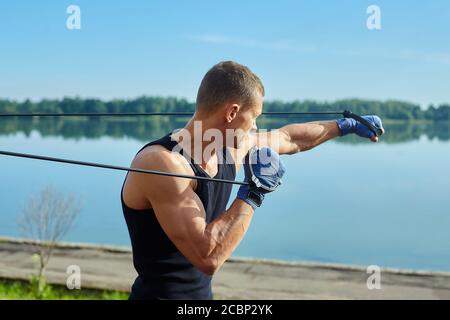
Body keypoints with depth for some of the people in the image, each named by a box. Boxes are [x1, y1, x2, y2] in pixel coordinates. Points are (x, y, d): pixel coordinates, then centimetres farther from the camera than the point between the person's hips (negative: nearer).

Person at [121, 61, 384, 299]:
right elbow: (208, 257, -29)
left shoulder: (233, 149, 0)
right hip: (160, 292, -7)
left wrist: (347, 125, 27)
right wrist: (253, 194, -22)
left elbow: (290, 138, 18)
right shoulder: (162, 163, -24)